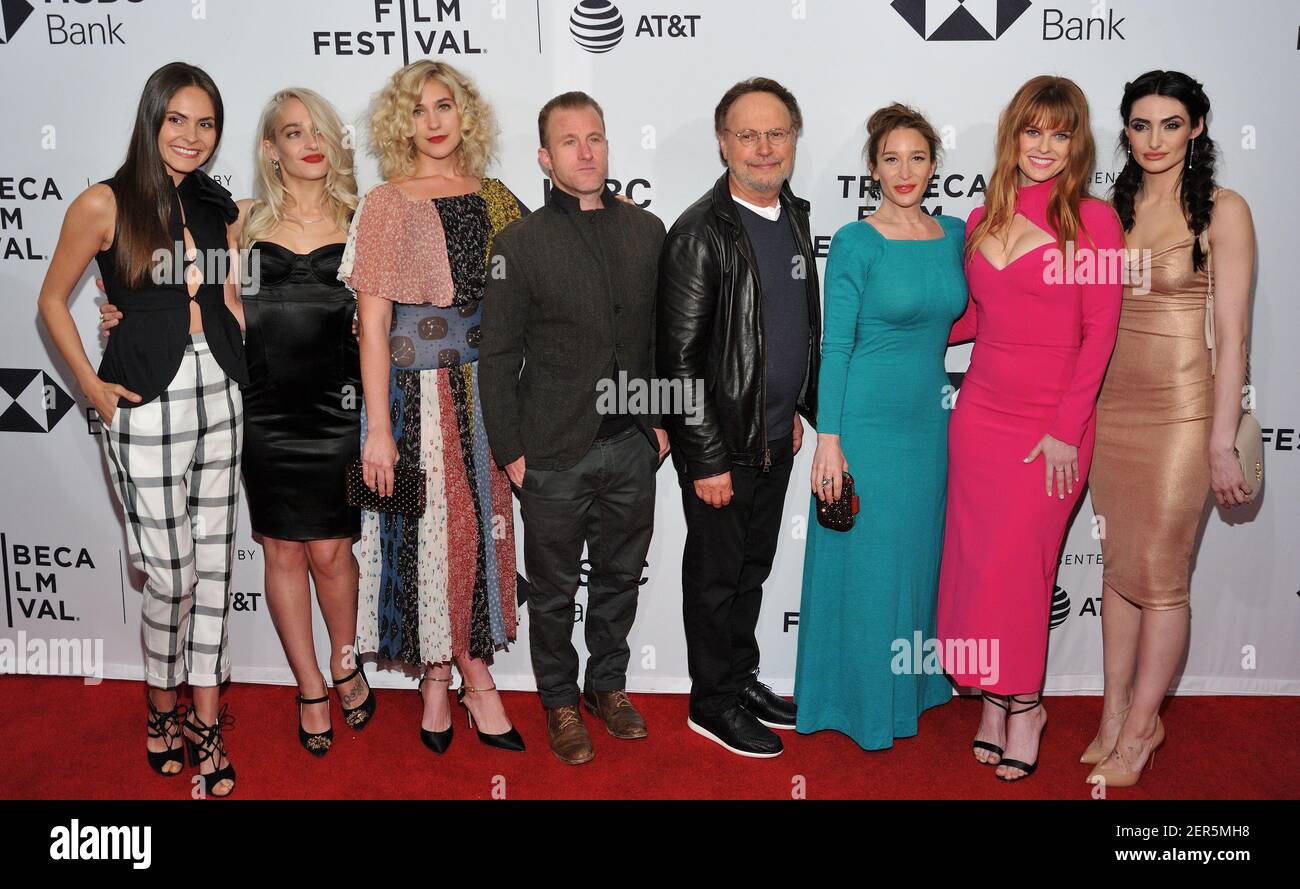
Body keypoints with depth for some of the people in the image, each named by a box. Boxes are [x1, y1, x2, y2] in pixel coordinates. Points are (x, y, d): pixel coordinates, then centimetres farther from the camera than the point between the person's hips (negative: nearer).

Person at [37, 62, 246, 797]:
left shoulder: (218, 207, 9)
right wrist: (92, 387, -5)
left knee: (215, 561, 8)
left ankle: (206, 722, 21)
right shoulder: (105, 204, -5)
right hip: (147, 402, -5)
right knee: (171, 573, 0)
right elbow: (54, 300, 2)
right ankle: (164, 705, 27)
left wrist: (251, 373, 5)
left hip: (220, 392, 5)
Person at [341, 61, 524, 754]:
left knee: (483, 522, 7)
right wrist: (378, 429, -13)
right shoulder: (384, 205, -3)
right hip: (415, 385, -4)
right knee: (431, 527, 2)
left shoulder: (495, 199, 9)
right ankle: (438, 676, 20)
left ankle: (472, 673, 20)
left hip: (486, 384, 4)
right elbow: (373, 324, -8)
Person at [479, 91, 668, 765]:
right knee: (553, 591, 12)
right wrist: (509, 451, -6)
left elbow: (662, 336, 10)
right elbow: (498, 357, -4)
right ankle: (560, 700, 31)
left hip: (632, 448, 3)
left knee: (620, 578, 18)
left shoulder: (647, 231, 5)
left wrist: (662, 419, 7)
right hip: (555, 455, -3)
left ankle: (608, 682, 38)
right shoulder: (520, 244, -6)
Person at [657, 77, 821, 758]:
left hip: (776, 439, 7)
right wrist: (708, 460, -18)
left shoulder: (794, 215, 6)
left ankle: (743, 678, 38)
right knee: (716, 575, 9)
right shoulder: (700, 234, -18)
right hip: (721, 445, -7)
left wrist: (799, 407, 17)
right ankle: (713, 701, 26)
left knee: (753, 568, 20)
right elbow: (679, 359, -19)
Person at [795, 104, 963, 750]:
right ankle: (858, 699, 22)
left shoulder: (955, 235, 7)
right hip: (866, 422, -5)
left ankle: (909, 687, 33)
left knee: (917, 558, 15)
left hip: (929, 423, 5)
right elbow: (835, 345, -11)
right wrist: (828, 439, -15)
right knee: (863, 565, 3)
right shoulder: (855, 243, -9)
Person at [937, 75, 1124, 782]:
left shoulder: (1093, 220, -5)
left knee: (1015, 564, -2)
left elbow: (1098, 334, -8)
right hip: (979, 413, 4)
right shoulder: (981, 222, 9)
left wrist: (1066, 431, -11)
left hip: (1051, 424, -4)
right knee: (975, 560, 5)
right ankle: (996, 699, 22)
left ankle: (1022, 703, 20)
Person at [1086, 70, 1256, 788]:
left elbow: (1232, 334, -10)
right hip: (1111, 404, 5)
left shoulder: (1222, 210, -6)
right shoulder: (1112, 209, 8)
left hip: (1180, 407, -5)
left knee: (1160, 574, 2)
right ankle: (1113, 715, 24)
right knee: (1117, 566, 12)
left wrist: (1222, 443, -13)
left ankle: (1139, 728, 18)